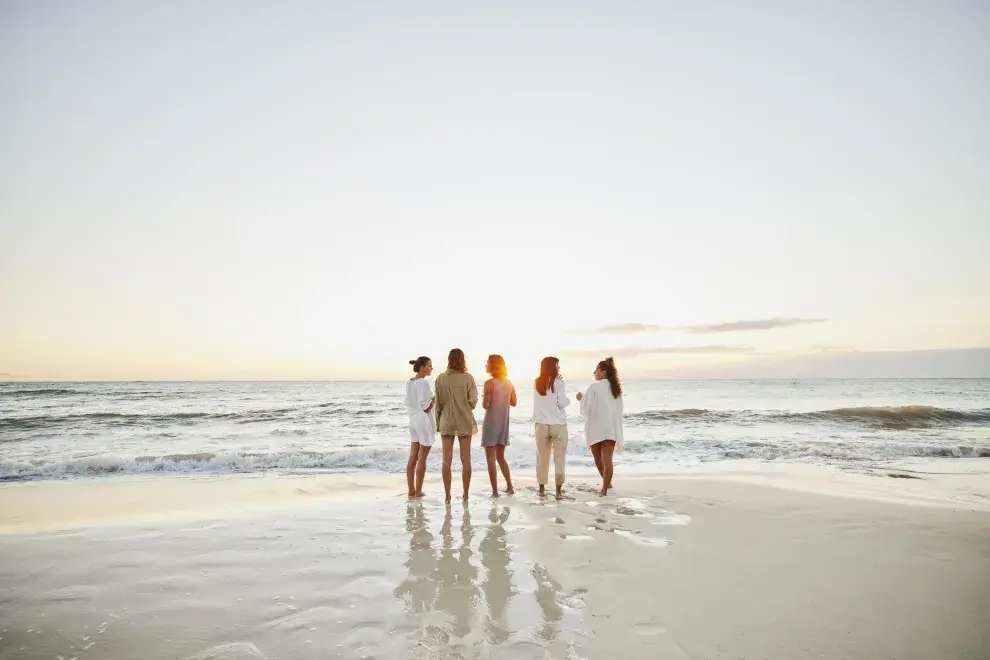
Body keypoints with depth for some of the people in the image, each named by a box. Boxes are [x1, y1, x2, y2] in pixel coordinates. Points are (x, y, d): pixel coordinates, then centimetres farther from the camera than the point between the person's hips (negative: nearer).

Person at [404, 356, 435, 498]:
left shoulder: (409, 382, 8)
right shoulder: (424, 383, -17)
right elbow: (426, 408, -19)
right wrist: (435, 398, -5)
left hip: (413, 420, 8)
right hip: (424, 421, -8)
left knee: (413, 457, 10)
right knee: (422, 458, 0)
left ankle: (411, 490, 15)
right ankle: (418, 491, 5)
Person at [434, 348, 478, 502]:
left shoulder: (441, 378, -4)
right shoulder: (468, 378, -8)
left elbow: (438, 403, -1)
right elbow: (473, 401, -6)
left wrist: (438, 423, 9)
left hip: (447, 422, 1)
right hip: (465, 422, 0)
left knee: (447, 460, 6)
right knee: (465, 459, 8)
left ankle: (447, 495, 9)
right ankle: (465, 494, 13)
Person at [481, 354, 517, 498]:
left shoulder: (489, 383, -13)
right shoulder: (508, 382, 6)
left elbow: (485, 405, -16)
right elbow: (513, 403, 13)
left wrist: (484, 397, 4)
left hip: (491, 422, -7)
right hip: (504, 422, 7)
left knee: (491, 459, 1)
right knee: (500, 457, 19)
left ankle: (495, 491, 0)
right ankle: (510, 487, 20)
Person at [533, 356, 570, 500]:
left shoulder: (537, 383, 6)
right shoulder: (558, 382, -8)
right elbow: (562, 403, -11)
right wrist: (567, 400, 11)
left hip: (541, 425, 4)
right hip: (558, 424, -4)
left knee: (542, 457, 10)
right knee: (559, 457, 2)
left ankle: (542, 488, 16)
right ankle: (559, 490, 2)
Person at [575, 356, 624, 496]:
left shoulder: (594, 387, -9)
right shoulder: (616, 388, 9)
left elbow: (586, 408, -7)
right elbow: (618, 409, 14)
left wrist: (581, 398, 11)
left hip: (596, 428, -4)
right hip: (611, 428, 4)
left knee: (598, 459, 15)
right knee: (607, 459, -4)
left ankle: (606, 484, 28)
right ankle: (605, 488, -9)